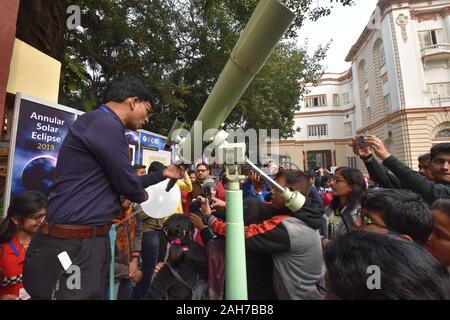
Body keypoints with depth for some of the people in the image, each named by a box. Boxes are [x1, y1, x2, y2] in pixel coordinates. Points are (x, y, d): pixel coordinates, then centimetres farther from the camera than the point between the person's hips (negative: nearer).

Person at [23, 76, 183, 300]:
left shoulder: (103, 124, 14)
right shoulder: (105, 124, -19)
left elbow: (117, 182, 20)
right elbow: (126, 183, -18)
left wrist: (163, 174, 23)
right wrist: (141, 196, 6)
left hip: (91, 240, 10)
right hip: (74, 246, -10)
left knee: (95, 294, 22)